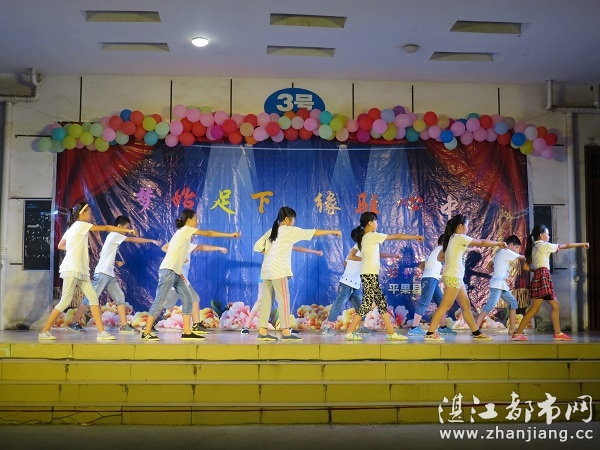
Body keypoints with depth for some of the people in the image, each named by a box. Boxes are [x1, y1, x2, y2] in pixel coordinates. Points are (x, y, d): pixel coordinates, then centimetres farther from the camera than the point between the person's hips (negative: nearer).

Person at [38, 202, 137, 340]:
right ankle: (44, 332, 2)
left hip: (81, 271, 9)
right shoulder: (80, 225, -8)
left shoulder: (72, 228, 17)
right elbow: (106, 228, -8)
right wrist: (127, 230, -6)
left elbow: (60, 246, 23)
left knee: (93, 298, 1)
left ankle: (101, 332, -2)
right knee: (65, 302, -7)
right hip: (72, 270, -9)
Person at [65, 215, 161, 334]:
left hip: (110, 275, 10)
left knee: (120, 297, 3)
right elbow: (134, 240, -9)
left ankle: (124, 325, 3)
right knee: (90, 299, -7)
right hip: (102, 273, -10)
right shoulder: (114, 235, -7)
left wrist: (116, 262, 11)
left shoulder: (114, 237, 19)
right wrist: (152, 241, -6)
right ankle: (73, 323, -1)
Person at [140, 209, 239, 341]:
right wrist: (230, 235, 5)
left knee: (187, 299, 4)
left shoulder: (183, 233, 20)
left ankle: (187, 333, 4)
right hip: (168, 271, -9)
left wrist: (180, 272, 14)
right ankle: (146, 333, -3)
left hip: (175, 272, 10)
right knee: (160, 301, -8)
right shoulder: (186, 229, -4)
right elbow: (209, 234, -1)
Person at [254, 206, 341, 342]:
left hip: (267, 269, 8)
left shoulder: (272, 231, 17)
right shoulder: (290, 230, -3)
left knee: (266, 300, 6)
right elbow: (314, 232, 1)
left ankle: (262, 332, 6)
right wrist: (333, 231, 9)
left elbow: (257, 247, 12)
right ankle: (286, 333, -8)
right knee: (284, 299, -6)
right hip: (278, 269, -8)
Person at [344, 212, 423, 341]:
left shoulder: (362, 238, 13)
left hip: (369, 274, 9)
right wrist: (415, 237, 5)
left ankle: (391, 333, 12)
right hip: (370, 275, -9)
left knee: (382, 303, 10)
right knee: (367, 304, -8)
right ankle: (349, 332, -7)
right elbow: (396, 236, -4)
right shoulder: (373, 236, -11)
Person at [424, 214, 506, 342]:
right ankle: (430, 333, -11)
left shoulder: (452, 239, 17)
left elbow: (440, 257, 18)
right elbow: (482, 243, -5)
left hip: (456, 277, 10)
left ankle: (476, 333, 17)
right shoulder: (459, 237, -9)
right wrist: (499, 243, 6)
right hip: (452, 277, -10)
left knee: (466, 305, 11)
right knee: (445, 306, -10)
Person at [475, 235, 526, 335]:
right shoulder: (506, 251, -5)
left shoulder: (499, 253, 22)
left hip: (502, 285, 11)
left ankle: (512, 329, 15)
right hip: (497, 284, -11)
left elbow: (489, 266, 23)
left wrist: (499, 272, 14)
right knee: (490, 305, -19)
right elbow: (522, 257, 0)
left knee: (513, 303, 13)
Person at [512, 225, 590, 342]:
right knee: (534, 308, -12)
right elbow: (566, 246, 4)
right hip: (542, 277, -9)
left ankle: (558, 333, 13)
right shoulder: (544, 245, -4)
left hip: (538, 277, 9)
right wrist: (582, 244, 14)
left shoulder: (533, 247, 19)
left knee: (555, 305, 11)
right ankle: (517, 334, -13)